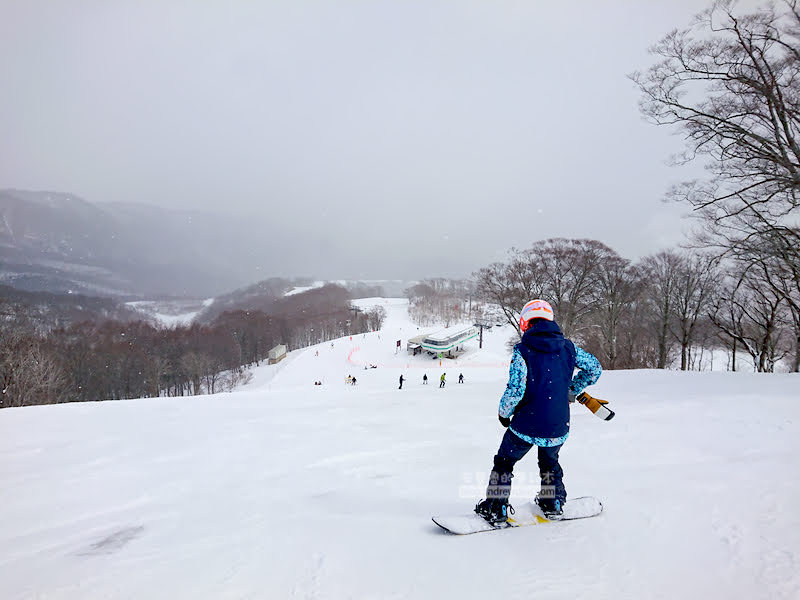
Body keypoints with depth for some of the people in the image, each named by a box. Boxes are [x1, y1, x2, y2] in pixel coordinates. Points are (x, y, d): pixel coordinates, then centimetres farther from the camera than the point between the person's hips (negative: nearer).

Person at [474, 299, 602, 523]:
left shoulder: (523, 350, -13)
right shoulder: (567, 347, 1)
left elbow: (516, 389, -19)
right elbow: (595, 368, 14)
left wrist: (503, 412, -1)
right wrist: (571, 390, 24)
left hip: (527, 425, -4)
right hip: (558, 427, 4)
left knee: (504, 462, 16)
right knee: (550, 461, 31)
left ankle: (495, 508, 18)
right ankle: (553, 503, 37)